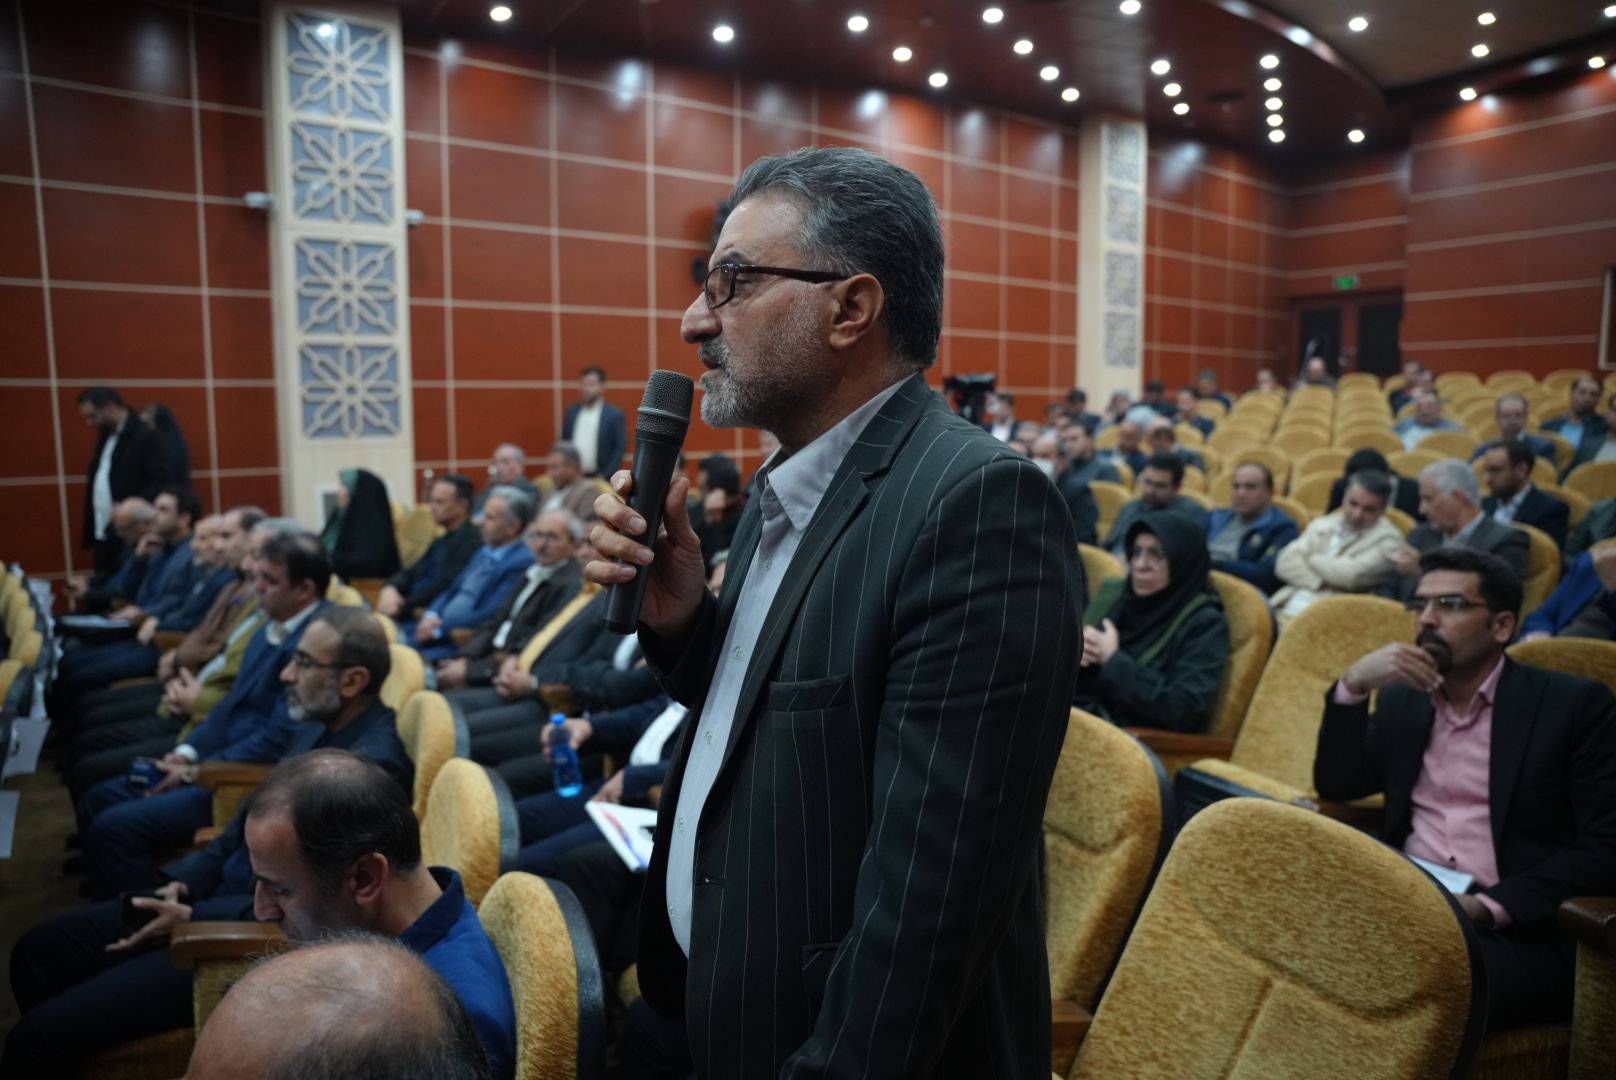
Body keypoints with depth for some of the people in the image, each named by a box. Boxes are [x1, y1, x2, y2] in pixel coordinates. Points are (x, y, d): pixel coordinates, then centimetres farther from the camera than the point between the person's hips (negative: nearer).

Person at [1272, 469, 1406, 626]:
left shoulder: (1388, 540, 3)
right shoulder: (1321, 525, 18)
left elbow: (1351, 574, -13)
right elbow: (1285, 564, 6)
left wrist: (1309, 559, 3)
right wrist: (1320, 583, -10)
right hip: (1285, 612, 6)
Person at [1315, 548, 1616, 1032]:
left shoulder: (1574, 704, 2)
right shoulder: (1401, 700, 17)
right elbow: (1335, 786, 9)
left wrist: (1487, 906, -18)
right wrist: (1354, 684, -4)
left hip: (1520, 930, -4)